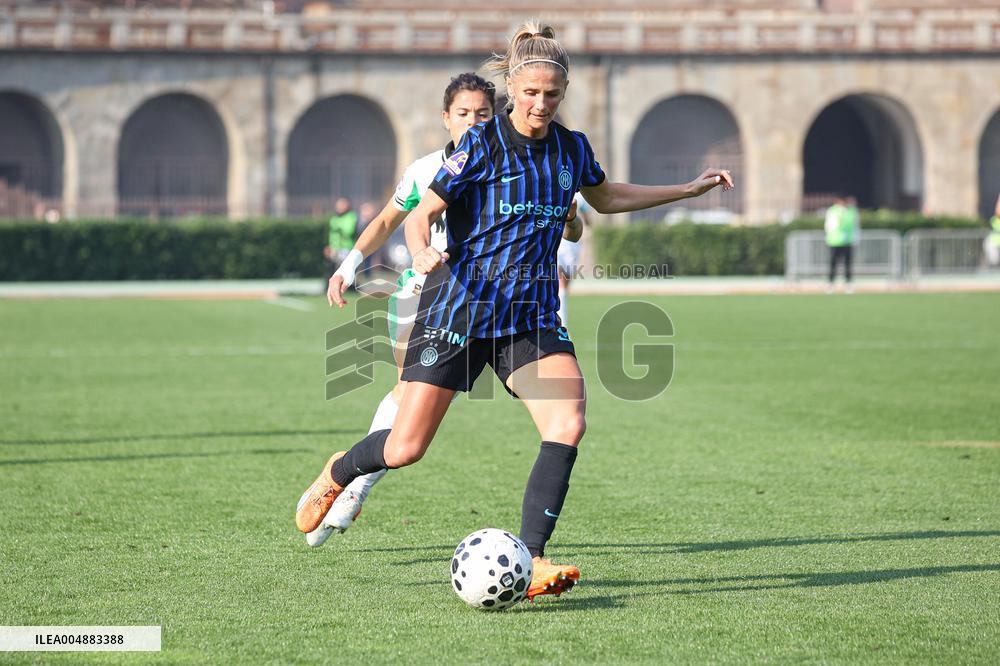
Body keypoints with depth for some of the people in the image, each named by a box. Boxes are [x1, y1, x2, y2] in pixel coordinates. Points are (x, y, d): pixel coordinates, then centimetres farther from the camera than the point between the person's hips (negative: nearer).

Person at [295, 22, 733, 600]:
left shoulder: (572, 149, 7)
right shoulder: (483, 144, -9)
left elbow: (607, 198, 28)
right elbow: (421, 214, -8)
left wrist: (691, 188, 28)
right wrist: (422, 253, -31)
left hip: (532, 313, 4)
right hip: (459, 306, -4)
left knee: (569, 421, -21)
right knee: (405, 449, -4)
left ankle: (532, 559, -16)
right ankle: (338, 472, 31)